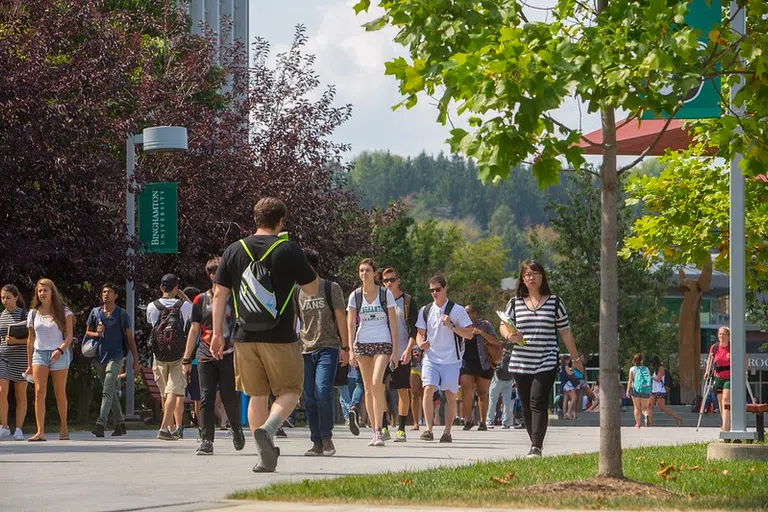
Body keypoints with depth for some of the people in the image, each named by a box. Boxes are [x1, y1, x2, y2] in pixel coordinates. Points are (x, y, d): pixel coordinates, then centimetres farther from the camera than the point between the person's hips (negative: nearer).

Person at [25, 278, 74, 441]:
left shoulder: (63, 312, 1)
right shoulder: (34, 313, 10)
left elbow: (69, 336, -4)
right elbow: (31, 339, 14)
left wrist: (60, 350, -22)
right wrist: (29, 364, 13)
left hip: (58, 354, -2)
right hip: (39, 354, 2)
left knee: (60, 393, 5)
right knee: (39, 391, -12)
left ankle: (63, 428, 21)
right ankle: (40, 431, -18)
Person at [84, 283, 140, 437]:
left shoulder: (122, 314, 1)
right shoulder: (95, 312, 10)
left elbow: (130, 338, 3)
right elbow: (87, 332, 18)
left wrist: (136, 360, 0)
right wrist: (97, 334, -6)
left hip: (115, 357, -5)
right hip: (99, 358, 5)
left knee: (107, 391, -17)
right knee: (111, 392, 11)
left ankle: (101, 424, -26)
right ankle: (120, 424, 20)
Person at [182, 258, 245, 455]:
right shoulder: (201, 300, 8)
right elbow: (194, 330, 11)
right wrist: (186, 359, 8)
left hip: (229, 355, -1)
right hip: (206, 356, 1)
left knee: (230, 398, 1)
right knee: (206, 398, -5)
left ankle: (237, 429, 29)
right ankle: (206, 441, -3)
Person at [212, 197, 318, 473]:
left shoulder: (234, 250, 6)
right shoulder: (289, 250, -4)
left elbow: (219, 294, 5)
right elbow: (312, 289, 3)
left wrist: (217, 333, 11)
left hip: (245, 337, 3)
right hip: (280, 337, -3)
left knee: (257, 395, 11)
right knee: (290, 391, 7)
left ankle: (264, 455, 9)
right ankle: (267, 429, -20)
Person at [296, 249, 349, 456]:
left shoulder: (330, 288, 2)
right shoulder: (297, 292, 11)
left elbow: (341, 318, 3)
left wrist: (345, 347, -1)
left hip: (328, 348, -4)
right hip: (306, 350, 4)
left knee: (323, 392, -19)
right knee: (309, 399, 1)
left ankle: (327, 438, -6)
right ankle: (317, 443, 8)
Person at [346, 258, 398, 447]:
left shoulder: (386, 294, 0)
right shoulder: (355, 296, 5)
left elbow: (393, 324, 1)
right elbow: (351, 324, 5)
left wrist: (395, 351, -4)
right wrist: (351, 350, -4)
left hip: (382, 343, -3)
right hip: (362, 344, 3)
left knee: (376, 384, -19)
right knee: (368, 388, 4)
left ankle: (378, 431, -20)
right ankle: (375, 431, 10)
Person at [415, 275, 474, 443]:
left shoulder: (457, 310, -1)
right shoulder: (425, 311, 9)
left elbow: (469, 334, -4)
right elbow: (420, 333, 15)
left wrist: (451, 326, -17)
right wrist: (421, 342, -7)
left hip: (451, 360, -1)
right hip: (431, 358, 1)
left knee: (450, 395, 2)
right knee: (428, 389, -17)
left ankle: (447, 431, 12)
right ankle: (428, 429, -16)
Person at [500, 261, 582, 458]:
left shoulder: (555, 302, 5)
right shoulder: (515, 302, 9)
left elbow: (565, 332, 8)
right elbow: (503, 326, 12)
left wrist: (576, 358, 10)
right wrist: (510, 336, -12)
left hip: (547, 362, -3)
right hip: (520, 363, 3)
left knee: (538, 402, -16)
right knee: (526, 405, 7)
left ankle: (536, 447, -20)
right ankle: (535, 443, 21)